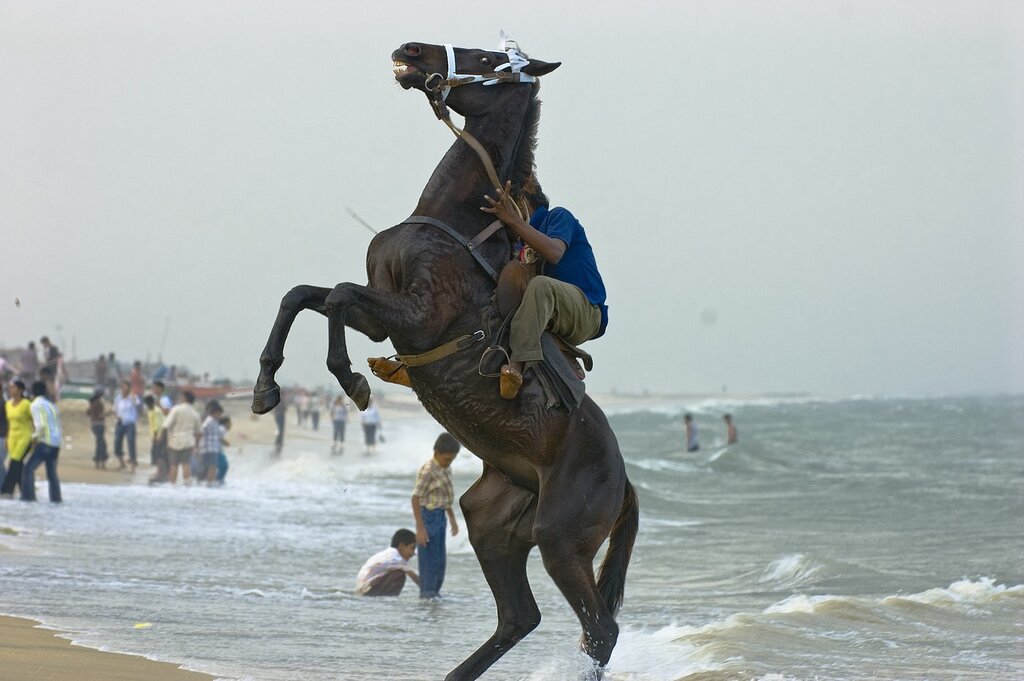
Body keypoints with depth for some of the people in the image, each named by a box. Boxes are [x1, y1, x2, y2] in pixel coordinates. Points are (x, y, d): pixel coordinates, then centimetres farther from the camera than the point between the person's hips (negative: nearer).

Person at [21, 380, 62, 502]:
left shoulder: (36, 405, -6)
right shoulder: (52, 405, 17)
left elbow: (40, 425, -17)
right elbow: (59, 427, 18)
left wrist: (35, 438, -3)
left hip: (45, 443, -7)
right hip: (56, 443, 7)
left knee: (29, 468, -2)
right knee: (52, 472, 16)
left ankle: (28, 495, -9)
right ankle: (56, 497, 12)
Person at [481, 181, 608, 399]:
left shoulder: (558, 217, 4)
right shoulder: (519, 244, 25)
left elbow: (554, 253, -20)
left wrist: (513, 221, -25)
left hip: (586, 314, -8)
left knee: (540, 285, -37)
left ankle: (517, 365, -50)